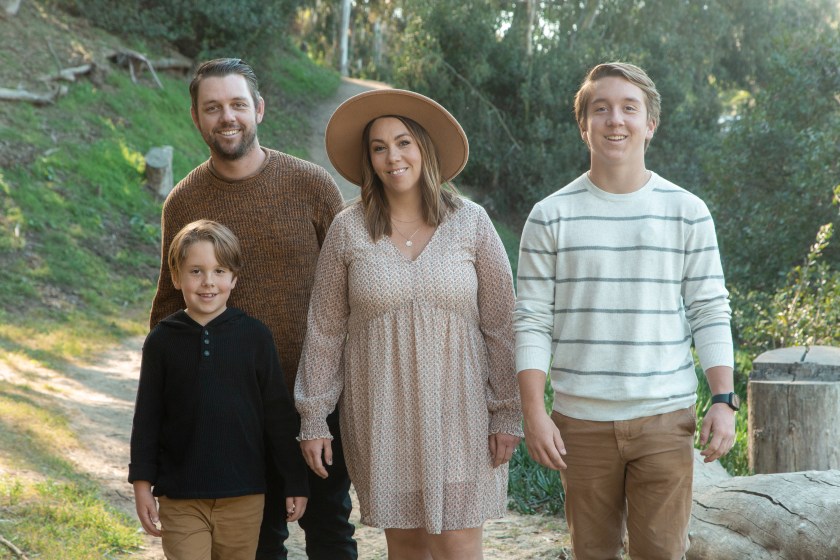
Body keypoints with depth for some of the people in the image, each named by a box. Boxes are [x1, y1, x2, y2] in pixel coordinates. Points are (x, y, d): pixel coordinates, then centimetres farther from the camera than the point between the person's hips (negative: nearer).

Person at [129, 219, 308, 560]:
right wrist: (142, 484, 1)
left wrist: (295, 482, 4)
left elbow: (279, 414, 2)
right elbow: (147, 418, 4)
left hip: (244, 496, 1)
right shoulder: (162, 341, -1)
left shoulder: (255, 337, -2)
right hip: (181, 498, 0)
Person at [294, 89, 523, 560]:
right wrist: (313, 418, 2)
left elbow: (501, 325, 0)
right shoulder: (349, 230, 0)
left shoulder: (471, 222, -1)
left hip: (456, 411, -1)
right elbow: (325, 332, 3)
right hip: (381, 415, 1)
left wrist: (507, 414, -3)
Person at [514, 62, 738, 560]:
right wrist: (534, 413, -6)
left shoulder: (688, 212, 4)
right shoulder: (552, 217, 1)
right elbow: (532, 320, 1)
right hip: (581, 421, 0)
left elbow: (711, 312, 4)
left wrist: (724, 400, -4)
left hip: (666, 419, 0)